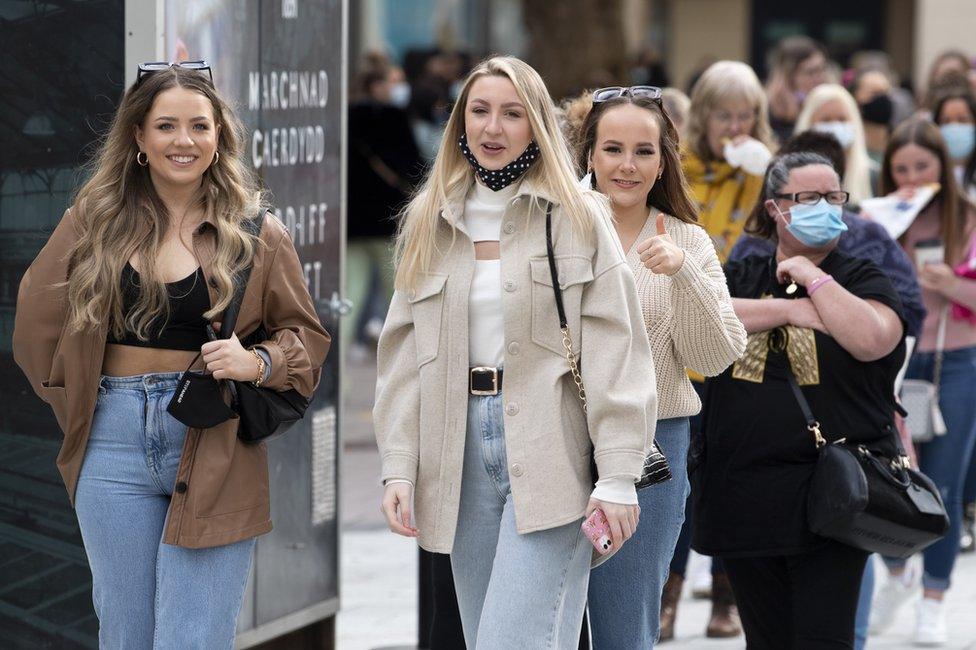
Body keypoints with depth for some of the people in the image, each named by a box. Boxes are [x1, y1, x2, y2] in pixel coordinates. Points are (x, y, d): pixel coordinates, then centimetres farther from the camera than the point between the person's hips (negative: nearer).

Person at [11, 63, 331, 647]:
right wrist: (77, 403, 11)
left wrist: (257, 363, -12)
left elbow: (305, 335, 7)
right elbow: (36, 319, 16)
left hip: (215, 450, -2)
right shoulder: (96, 221, 6)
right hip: (114, 444, 2)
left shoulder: (256, 234, 2)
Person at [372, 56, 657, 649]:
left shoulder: (577, 217, 1)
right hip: (462, 450, 5)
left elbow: (616, 349, -5)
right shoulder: (430, 225, 13)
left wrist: (618, 477, -12)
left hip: (550, 448, -5)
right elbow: (404, 354, 10)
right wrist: (399, 468, 0)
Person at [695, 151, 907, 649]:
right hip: (746, 494, 3)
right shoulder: (741, 276, 15)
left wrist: (812, 277, -6)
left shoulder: (863, 281, 6)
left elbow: (872, 340, -16)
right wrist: (791, 310, -11)